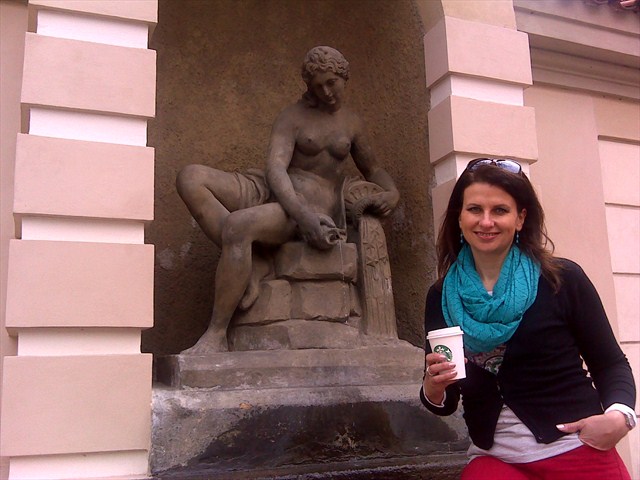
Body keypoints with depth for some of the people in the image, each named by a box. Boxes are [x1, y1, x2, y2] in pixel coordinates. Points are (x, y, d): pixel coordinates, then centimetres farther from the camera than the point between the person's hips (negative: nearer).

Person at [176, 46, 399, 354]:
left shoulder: (352, 124, 18)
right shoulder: (293, 116, 7)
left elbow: (373, 170, 31)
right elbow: (275, 168, -9)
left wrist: (391, 193, 5)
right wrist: (302, 214, -28)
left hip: (316, 204, -2)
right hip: (271, 191, 2)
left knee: (238, 225, -36)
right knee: (190, 178, -23)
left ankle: (216, 336, -30)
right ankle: (247, 267, -27)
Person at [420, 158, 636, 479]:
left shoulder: (563, 279, -9)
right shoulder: (441, 297, -2)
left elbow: (610, 364, 0)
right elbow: (443, 403, 5)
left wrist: (619, 416, -18)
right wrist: (433, 386, -17)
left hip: (580, 453, -2)